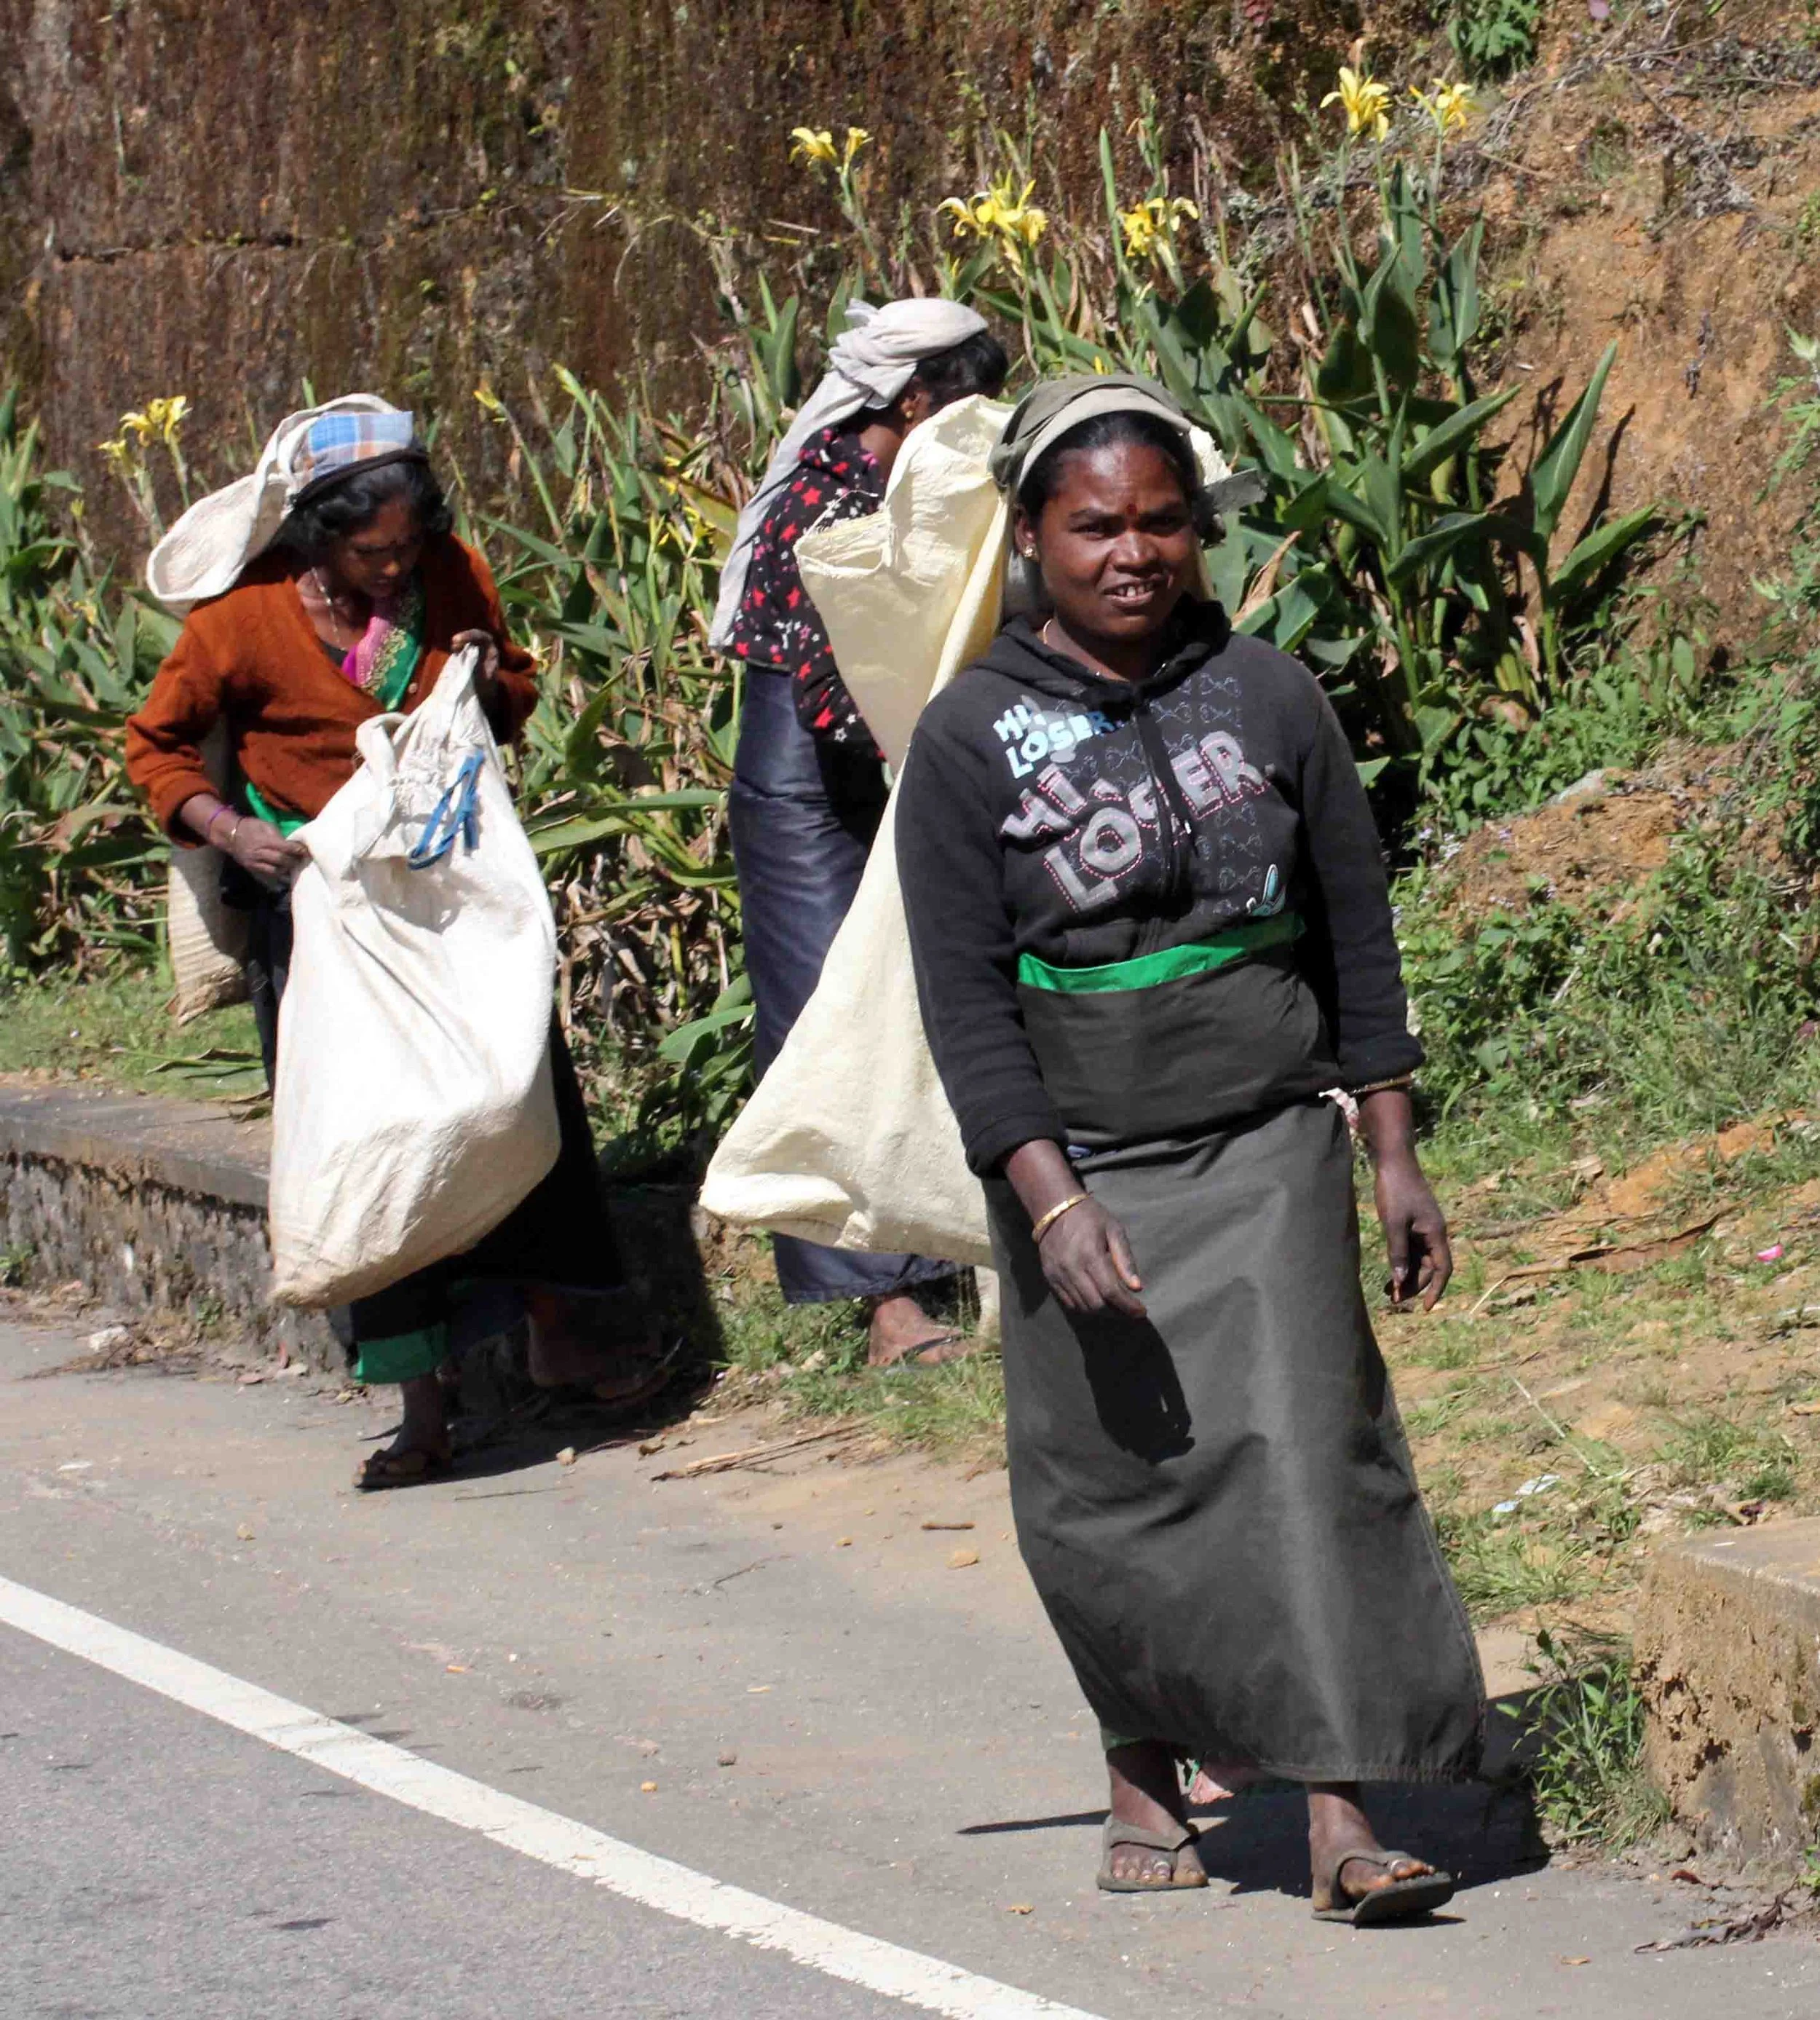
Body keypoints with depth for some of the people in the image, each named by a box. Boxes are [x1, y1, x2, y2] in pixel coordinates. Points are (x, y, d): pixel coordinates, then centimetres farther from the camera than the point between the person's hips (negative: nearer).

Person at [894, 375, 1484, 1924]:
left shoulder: (1271, 699, 2)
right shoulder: (971, 740, -4)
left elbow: (1358, 937, 8)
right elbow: (964, 995, -7)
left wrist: (1396, 1156, 6)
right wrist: (1052, 1201, -17)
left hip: (1267, 1154, 0)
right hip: (1077, 1165, 0)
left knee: (1302, 1448, -12)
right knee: (1106, 1496, 5)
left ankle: (1344, 1818, -14)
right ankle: (1146, 1769, 30)